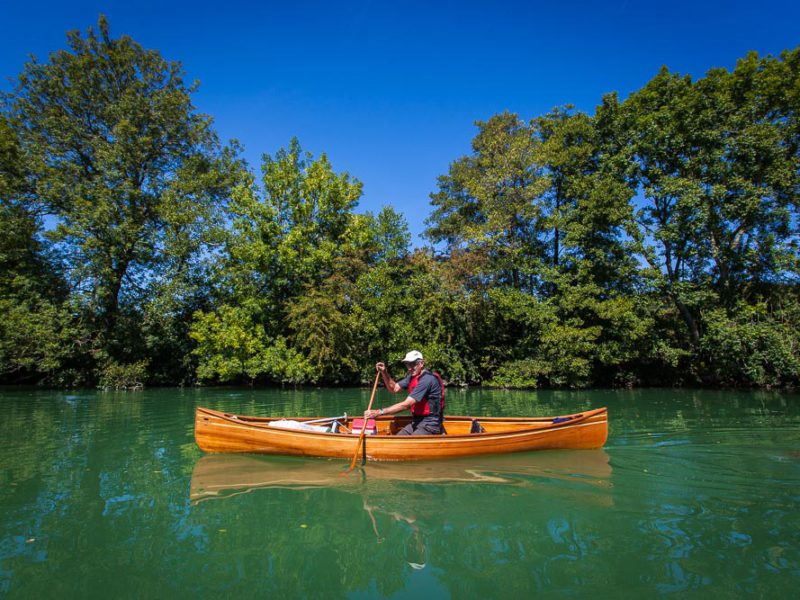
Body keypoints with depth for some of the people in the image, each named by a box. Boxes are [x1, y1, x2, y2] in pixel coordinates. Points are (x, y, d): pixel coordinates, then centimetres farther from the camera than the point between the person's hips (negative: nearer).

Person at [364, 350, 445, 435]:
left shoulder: (427, 379, -22)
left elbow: (406, 405, -27)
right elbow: (394, 388, 15)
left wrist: (379, 412, -29)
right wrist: (384, 373, -1)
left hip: (429, 425, -9)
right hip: (416, 422, 9)